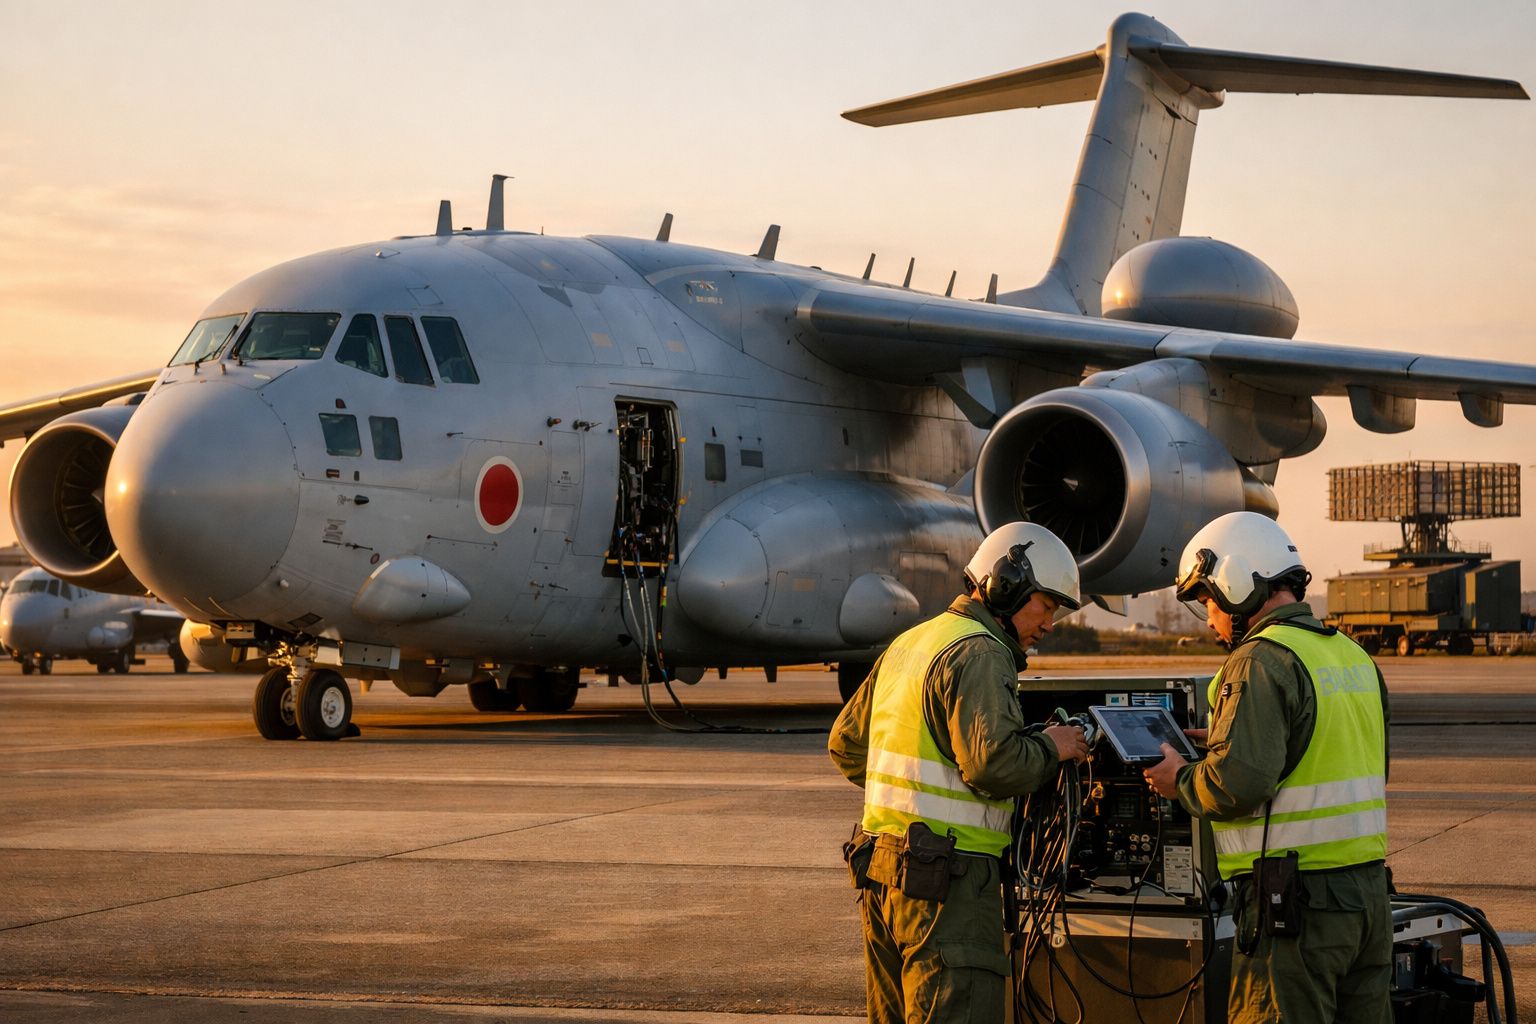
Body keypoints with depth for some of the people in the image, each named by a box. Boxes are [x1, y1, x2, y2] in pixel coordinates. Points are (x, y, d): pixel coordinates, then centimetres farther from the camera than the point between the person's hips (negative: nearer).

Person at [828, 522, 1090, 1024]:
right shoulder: (979, 653, -12)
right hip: (947, 881, -10)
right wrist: (1051, 747, -5)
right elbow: (995, 762, -22)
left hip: (879, 867, 10)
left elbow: (845, 744, 24)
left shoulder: (908, 643, 18)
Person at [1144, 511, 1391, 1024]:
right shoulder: (1355, 656, 14)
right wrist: (1223, 744, 20)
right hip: (1368, 886, 8)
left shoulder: (1261, 661, -13)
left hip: (1298, 898, -8)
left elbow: (1238, 783, -22)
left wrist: (1181, 780, -1)